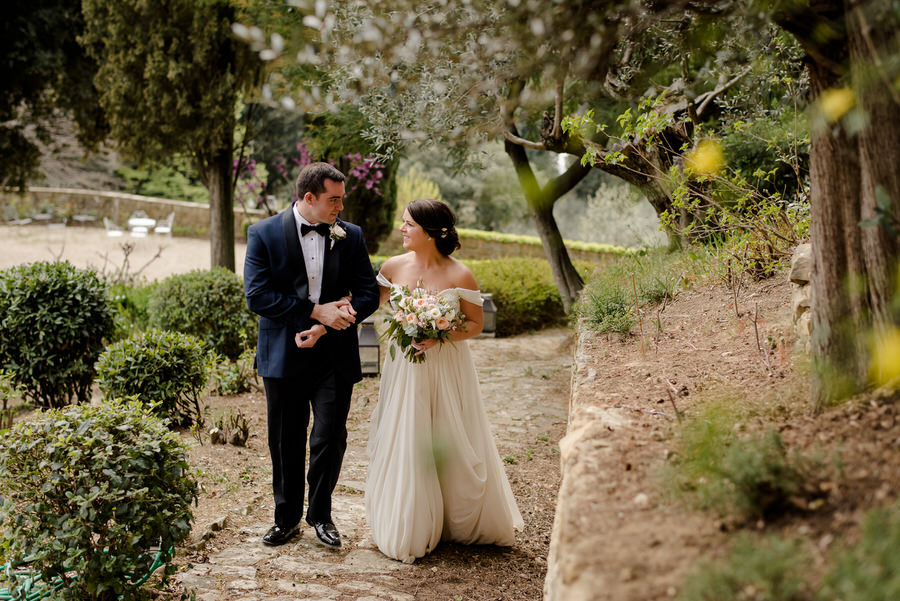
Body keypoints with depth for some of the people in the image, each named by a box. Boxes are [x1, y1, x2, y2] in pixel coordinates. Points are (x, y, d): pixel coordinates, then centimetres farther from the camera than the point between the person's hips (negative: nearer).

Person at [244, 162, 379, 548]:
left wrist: (325, 327, -13)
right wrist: (316, 311, -18)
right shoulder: (264, 234, -4)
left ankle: (320, 514, 23)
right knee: (285, 443, 10)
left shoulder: (351, 237, 3)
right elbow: (257, 295, -13)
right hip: (283, 356, -1)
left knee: (330, 439, 0)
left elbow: (368, 295, 0)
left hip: (334, 356, 1)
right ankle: (287, 518, 29)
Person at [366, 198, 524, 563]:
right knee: (405, 445, 6)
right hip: (404, 368, 3)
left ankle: (463, 523, 31)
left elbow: (476, 324, -4)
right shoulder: (395, 266, -1)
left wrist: (440, 337, -20)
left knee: (451, 445, 8)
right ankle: (409, 529, 24)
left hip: (446, 369, -3)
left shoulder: (459, 275, -11)